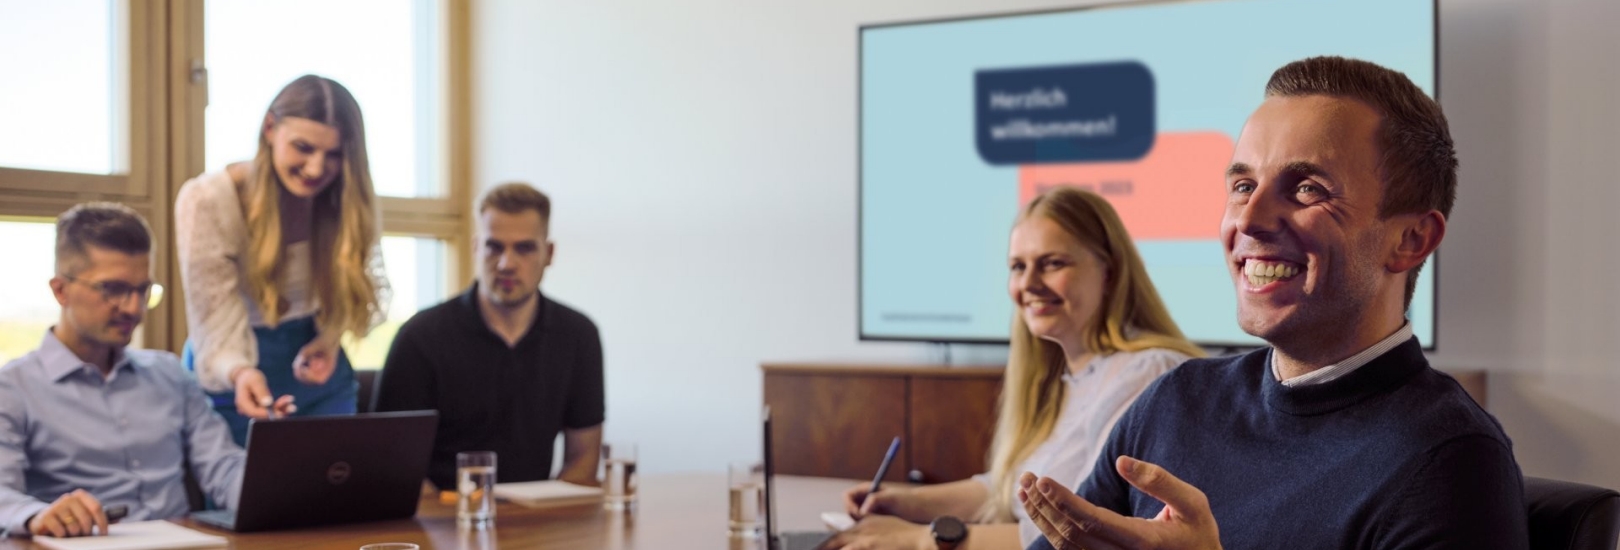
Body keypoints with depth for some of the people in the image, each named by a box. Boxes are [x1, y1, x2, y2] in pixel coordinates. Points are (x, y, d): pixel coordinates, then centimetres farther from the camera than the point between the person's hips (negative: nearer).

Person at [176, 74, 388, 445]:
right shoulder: (207, 201, -21)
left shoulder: (346, 200, -10)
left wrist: (329, 337, -18)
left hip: (317, 373, 3)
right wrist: (240, 373, -44)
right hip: (233, 384, -3)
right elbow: (217, 328, -22)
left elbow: (346, 289, 4)